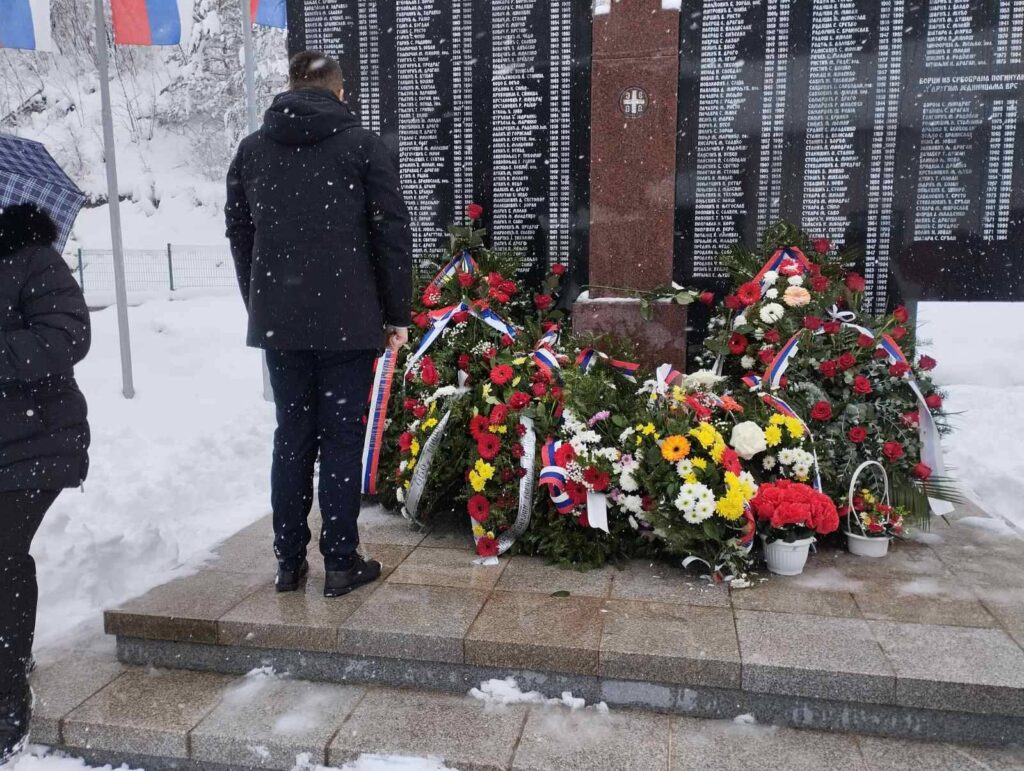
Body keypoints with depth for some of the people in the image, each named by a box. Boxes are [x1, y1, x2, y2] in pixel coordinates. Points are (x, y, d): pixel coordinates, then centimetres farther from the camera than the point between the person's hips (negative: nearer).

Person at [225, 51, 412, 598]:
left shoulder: (251, 149, 10)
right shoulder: (361, 144, -1)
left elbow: (238, 234, 14)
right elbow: (392, 231, -3)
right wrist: (397, 315, 2)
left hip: (277, 319, 3)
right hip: (348, 318, -3)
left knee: (292, 434, 12)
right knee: (342, 436, 4)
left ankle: (289, 561, 18)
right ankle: (341, 563, 10)